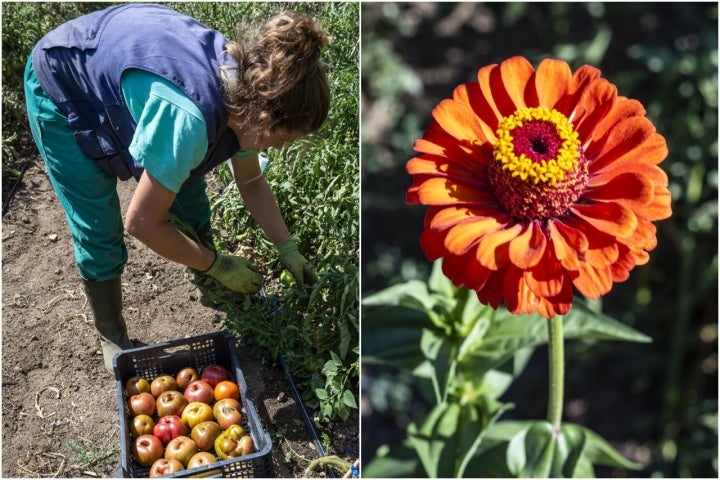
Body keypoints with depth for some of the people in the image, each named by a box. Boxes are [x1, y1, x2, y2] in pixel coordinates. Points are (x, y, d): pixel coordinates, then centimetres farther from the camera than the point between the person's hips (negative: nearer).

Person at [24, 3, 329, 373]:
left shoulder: (248, 85, -17)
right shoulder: (190, 119, -42)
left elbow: (251, 182, 1)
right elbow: (141, 223, -31)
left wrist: (287, 248, -4)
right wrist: (218, 265, -20)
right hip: (62, 93, -7)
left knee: (187, 192, 12)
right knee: (99, 236, -3)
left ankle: (205, 278, 41)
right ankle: (112, 338, 23)